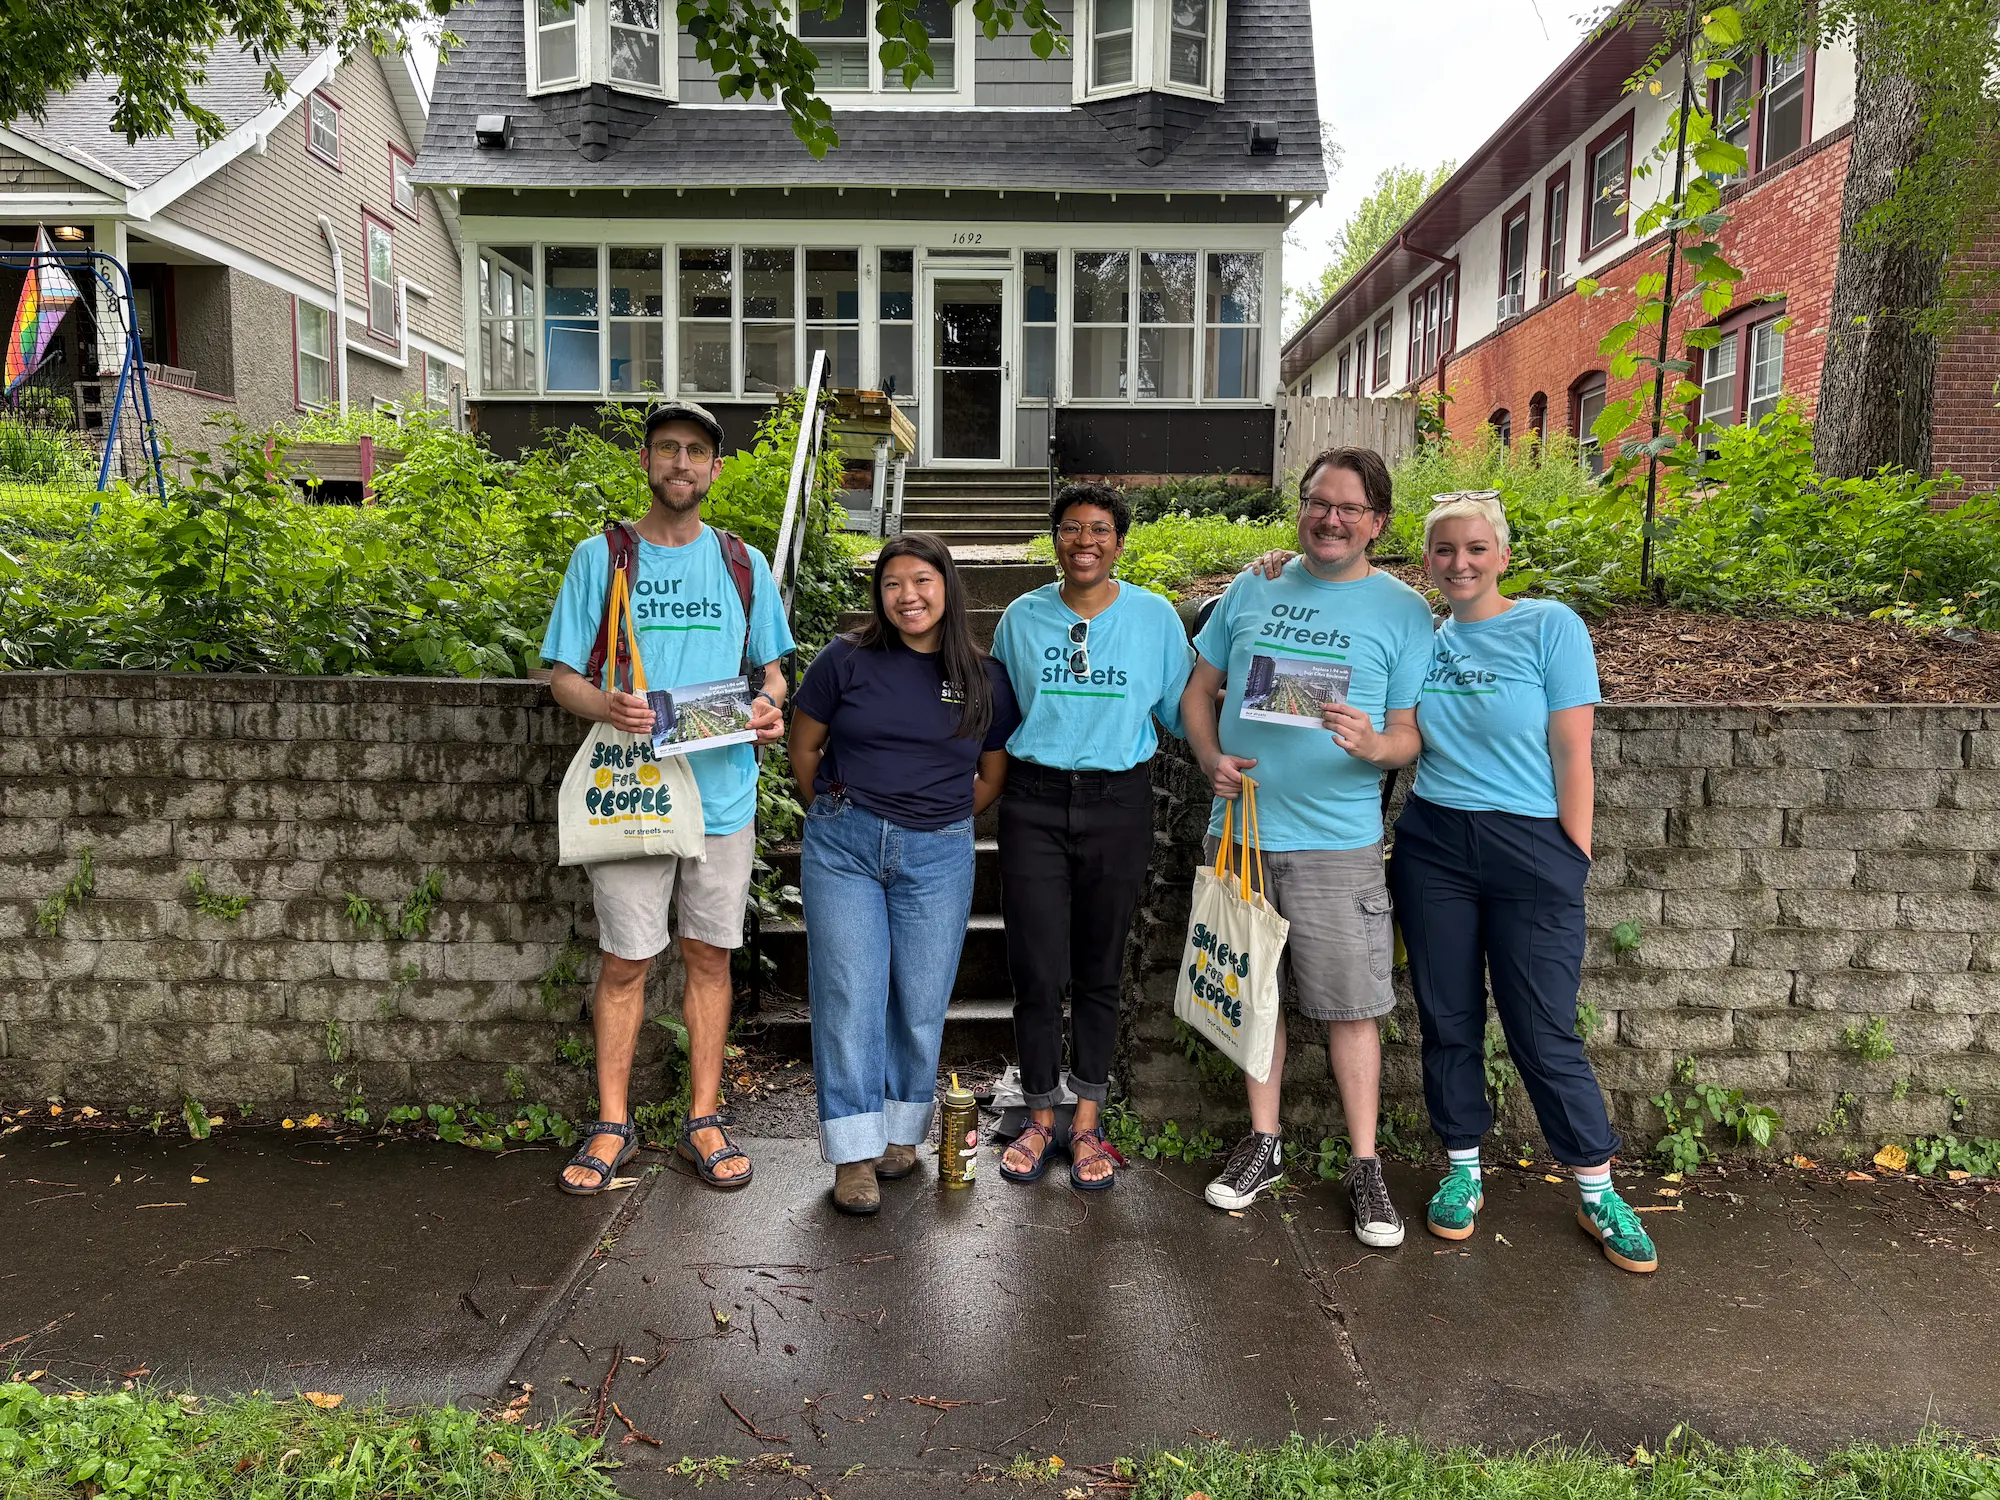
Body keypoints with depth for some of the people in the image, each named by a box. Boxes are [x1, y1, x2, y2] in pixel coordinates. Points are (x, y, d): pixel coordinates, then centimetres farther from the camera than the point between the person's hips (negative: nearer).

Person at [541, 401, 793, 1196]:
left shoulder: (743, 563, 9)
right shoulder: (600, 556, 3)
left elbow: (770, 665, 16)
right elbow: (562, 673, 2)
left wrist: (769, 704, -8)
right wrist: (607, 707, -20)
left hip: (722, 793, 2)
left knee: (708, 955, 9)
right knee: (625, 961, 5)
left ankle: (704, 1119, 21)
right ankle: (612, 1125, 20)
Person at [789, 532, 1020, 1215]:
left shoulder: (984, 678, 3)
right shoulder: (846, 660, -1)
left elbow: (992, 777, 14)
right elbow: (803, 748, 9)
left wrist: (938, 821, 9)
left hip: (938, 857, 1)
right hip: (842, 847, -1)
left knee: (921, 1001, 6)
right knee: (849, 995, -2)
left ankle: (901, 1133, 26)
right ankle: (854, 1154, 8)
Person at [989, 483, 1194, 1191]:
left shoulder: (1156, 616, 3)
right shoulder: (1022, 617, 7)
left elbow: (1181, 709, 8)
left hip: (1118, 805, 0)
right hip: (1034, 804, 1)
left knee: (1099, 971, 8)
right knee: (1036, 970, 1)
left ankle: (1087, 1123, 22)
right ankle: (1040, 1119, 19)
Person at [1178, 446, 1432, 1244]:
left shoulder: (1403, 611, 1)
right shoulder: (1253, 588, 8)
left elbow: (1412, 732, -1)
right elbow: (1198, 689, 13)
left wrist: (1373, 745, -24)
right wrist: (1211, 758, -6)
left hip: (1337, 842, -3)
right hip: (1241, 828, 3)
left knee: (1350, 1005, 1)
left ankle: (1365, 1165, 17)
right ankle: (1263, 1143, 28)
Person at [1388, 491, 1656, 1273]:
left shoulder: (1550, 625, -5)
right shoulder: (1419, 637, 5)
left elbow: (1572, 755, -6)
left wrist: (1574, 860, -7)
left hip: (1531, 849, -3)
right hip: (1433, 845, 4)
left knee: (1544, 1033, 2)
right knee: (1448, 1023, 11)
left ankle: (1599, 1195, 20)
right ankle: (1463, 1171, 29)